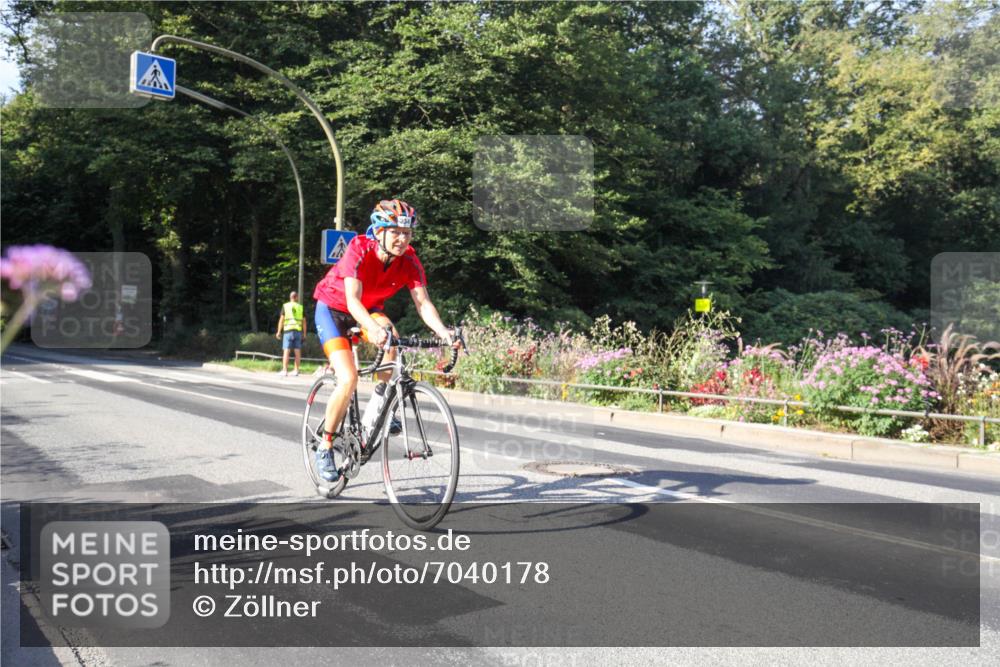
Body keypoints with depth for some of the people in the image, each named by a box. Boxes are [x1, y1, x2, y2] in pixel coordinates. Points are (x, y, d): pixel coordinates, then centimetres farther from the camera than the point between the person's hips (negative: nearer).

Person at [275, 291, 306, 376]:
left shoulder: (285, 306, 4)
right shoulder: (301, 307, 9)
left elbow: (281, 319, -1)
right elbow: (304, 321, 8)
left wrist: (279, 332, 2)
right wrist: (304, 333, 13)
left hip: (288, 331, -2)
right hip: (298, 331, 2)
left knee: (286, 351, -4)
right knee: (297, 351, 6)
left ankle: (284, 370, -8)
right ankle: (296, 370, 7)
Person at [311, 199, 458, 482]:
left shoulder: (409, 261, -19)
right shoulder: (359, 249, -30)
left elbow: (423, 302, -26)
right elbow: (352, 300, -39)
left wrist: (442, 331, -45)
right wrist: (374, 329, -58)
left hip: (369, 309, 4)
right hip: (333, 308, -3)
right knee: (349, 378, -20)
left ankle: (378, 406, -8)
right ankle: (325, 447, -1)